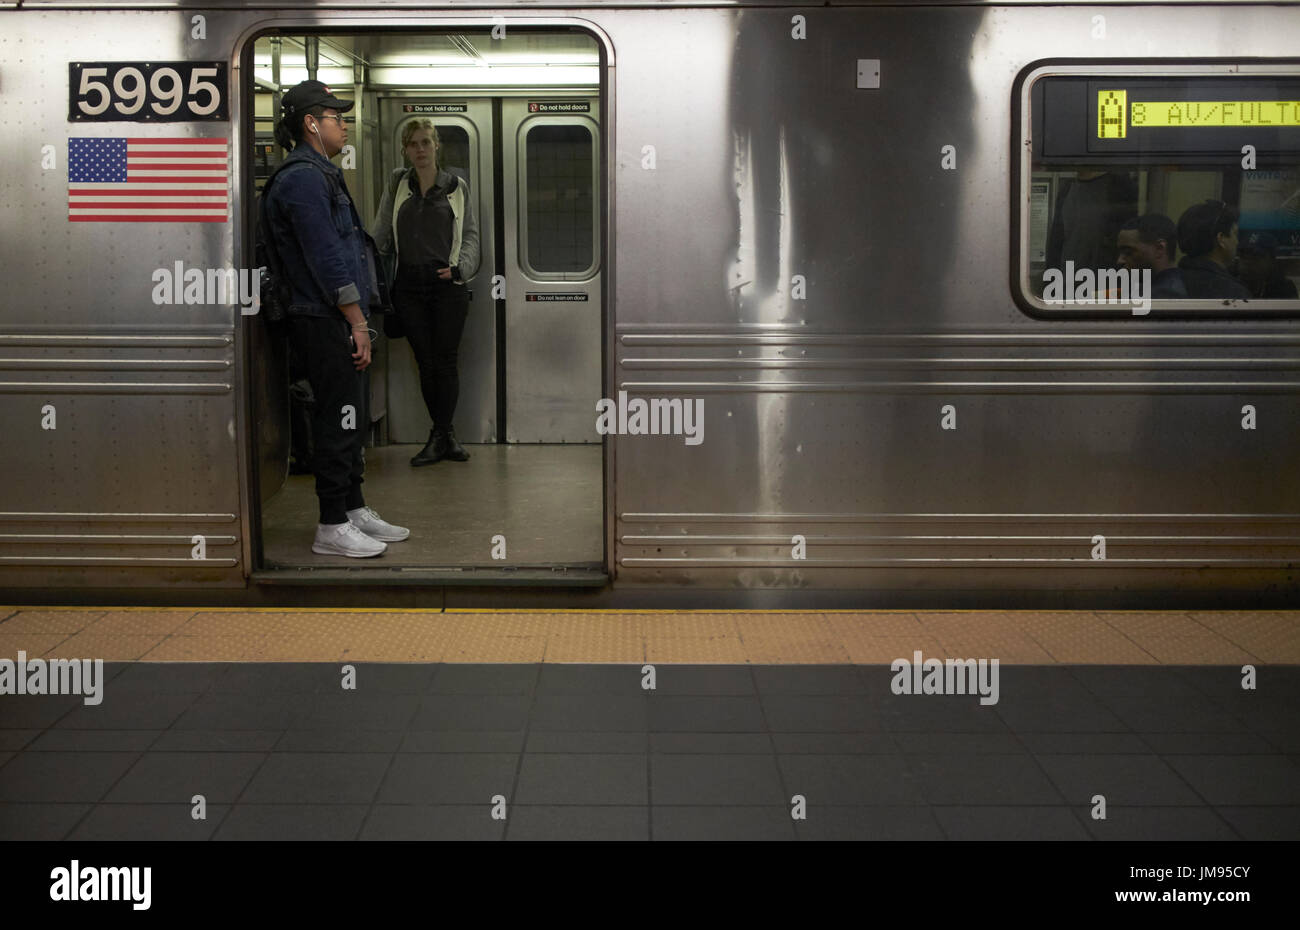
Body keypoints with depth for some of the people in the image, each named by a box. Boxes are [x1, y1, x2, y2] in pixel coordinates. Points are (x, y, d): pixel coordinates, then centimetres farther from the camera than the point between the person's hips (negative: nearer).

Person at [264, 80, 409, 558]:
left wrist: (358, 320, 20)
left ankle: (355, 510, 24)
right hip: (327, 323, -10)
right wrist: (357, 323, -19)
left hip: (339, 321, 10)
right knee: (338, 421, -5)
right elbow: (327, 259, -20)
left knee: (351, 420, 15)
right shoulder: (303, 178, -14)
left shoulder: (319, 174, 20)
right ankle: (332, 527, 1)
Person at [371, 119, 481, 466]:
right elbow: (380, 234, 14)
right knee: (425, 363, 3)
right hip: (409, 286, 2)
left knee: (445, 362, -3)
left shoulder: (456, 187, 6)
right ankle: (445, 436, 11)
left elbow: (471, 234, 7)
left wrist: (460, 267, -8)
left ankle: (440, 435, 5)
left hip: (447, 285, -2)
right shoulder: (398, 183, 11)